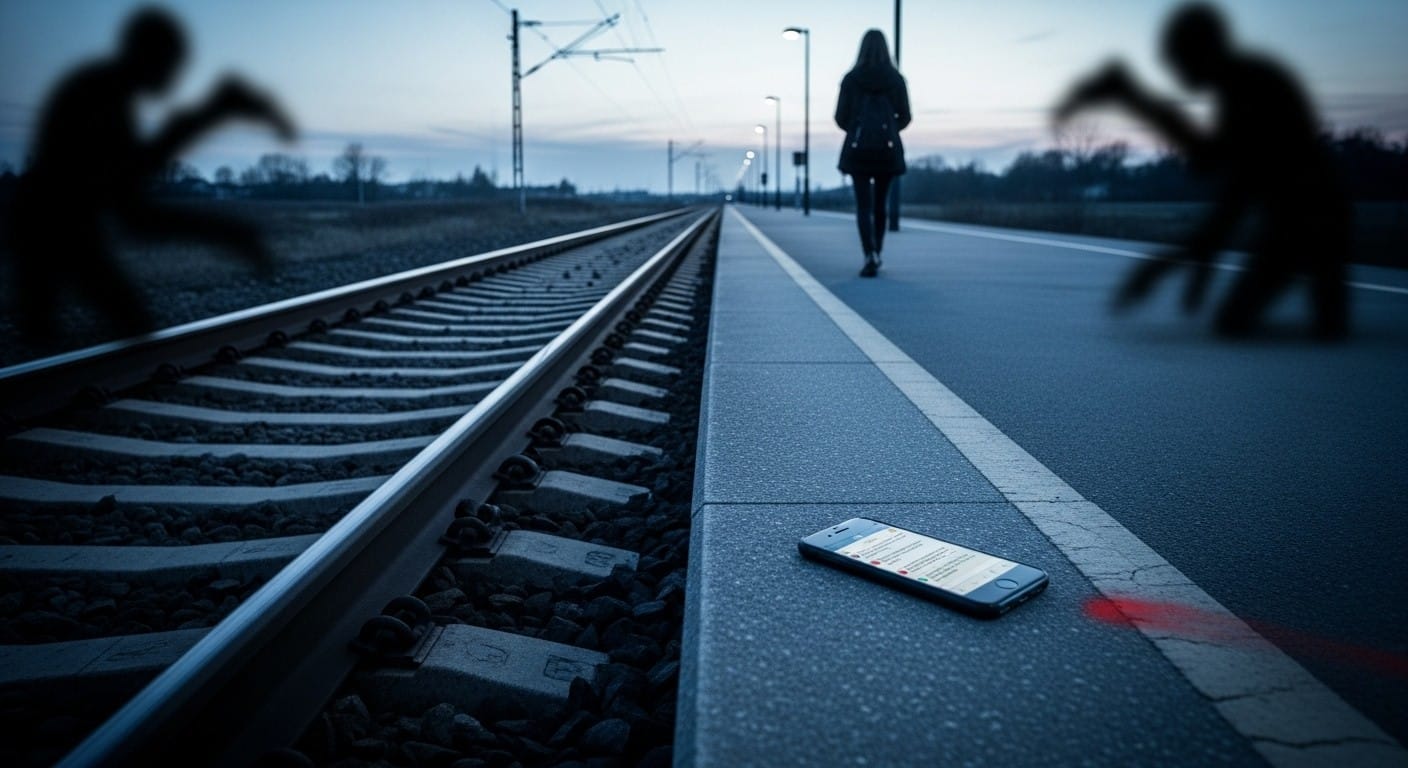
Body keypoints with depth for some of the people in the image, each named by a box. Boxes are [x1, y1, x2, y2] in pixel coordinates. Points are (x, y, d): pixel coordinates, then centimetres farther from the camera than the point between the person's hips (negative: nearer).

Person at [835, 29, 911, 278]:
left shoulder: (851, 79, -1)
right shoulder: (896, 79, 2)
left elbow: (841, 118, 0)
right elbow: (904, 117, 4)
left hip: (858, 148, -2)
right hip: (888, 148, 2)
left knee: (863, 205, -1)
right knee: (879, 204, 15)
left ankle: (870, 255, -20)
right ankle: (876, 255, 22)